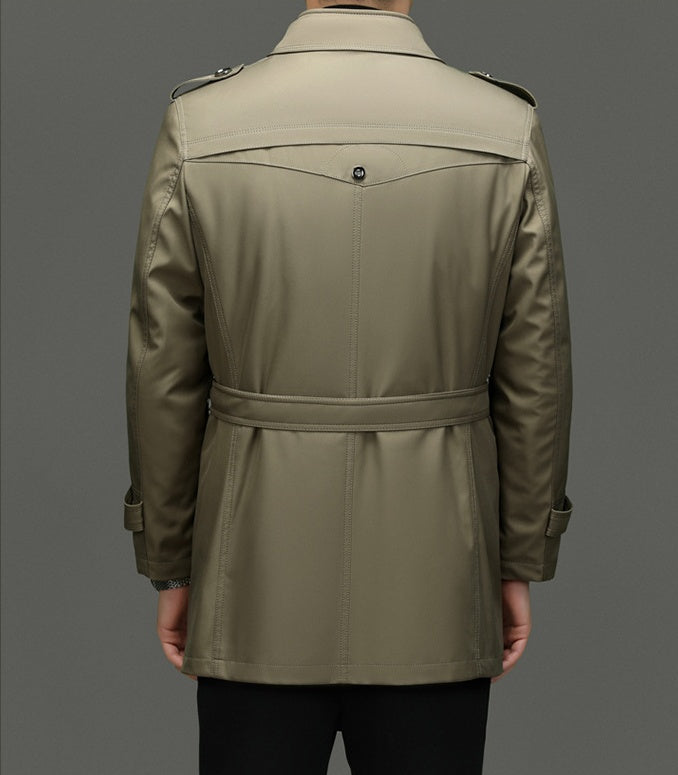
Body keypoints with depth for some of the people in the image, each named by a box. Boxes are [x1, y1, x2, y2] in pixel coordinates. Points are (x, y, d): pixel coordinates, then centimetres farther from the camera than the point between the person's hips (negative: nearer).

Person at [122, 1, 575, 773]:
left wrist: (168, 565, 7)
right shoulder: (509, 133, -7)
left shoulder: (199, 128, -9)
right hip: (435, 592, 1)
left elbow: (164, 376, -5)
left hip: (259, 590, 0)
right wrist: (521, 564, 9)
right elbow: (534, 378, -3)